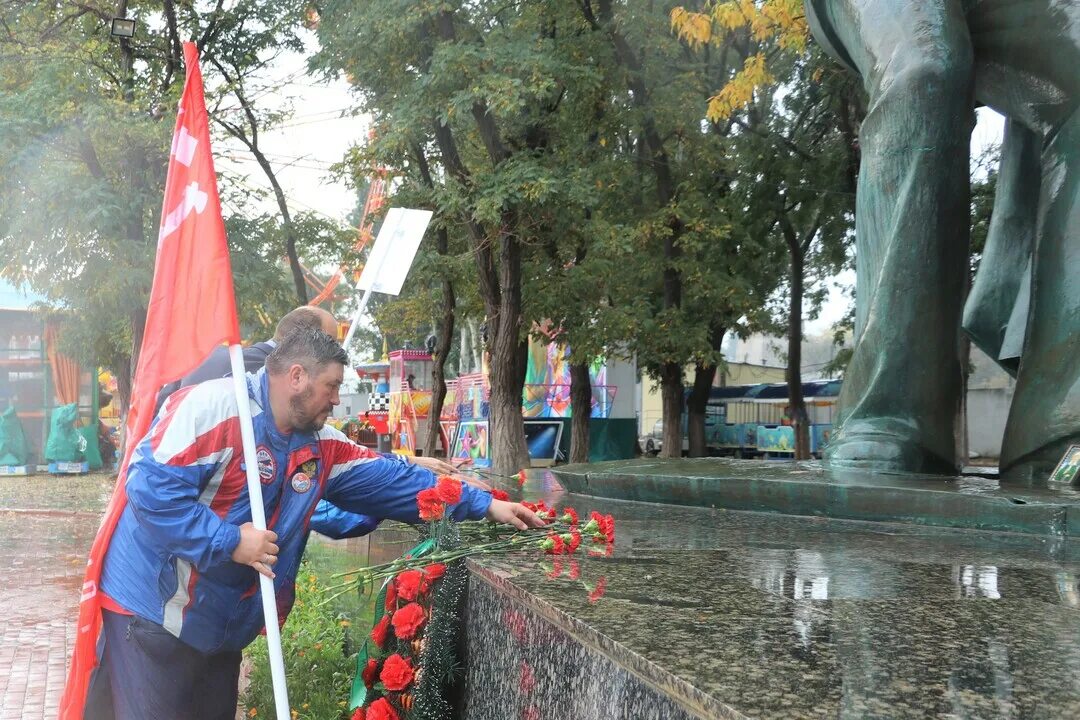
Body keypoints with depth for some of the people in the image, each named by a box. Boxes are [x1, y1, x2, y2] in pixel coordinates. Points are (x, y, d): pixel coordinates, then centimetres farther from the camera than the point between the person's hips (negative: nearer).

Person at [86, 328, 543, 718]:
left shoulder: (319, 446, 6)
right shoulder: (213, 407, -20)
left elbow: (391, 480, 7)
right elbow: (150, 486, -26)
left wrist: (483, 505, 4)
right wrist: (229, 540, -26)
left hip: (222, 627, 8)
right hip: (155, 611, -8)